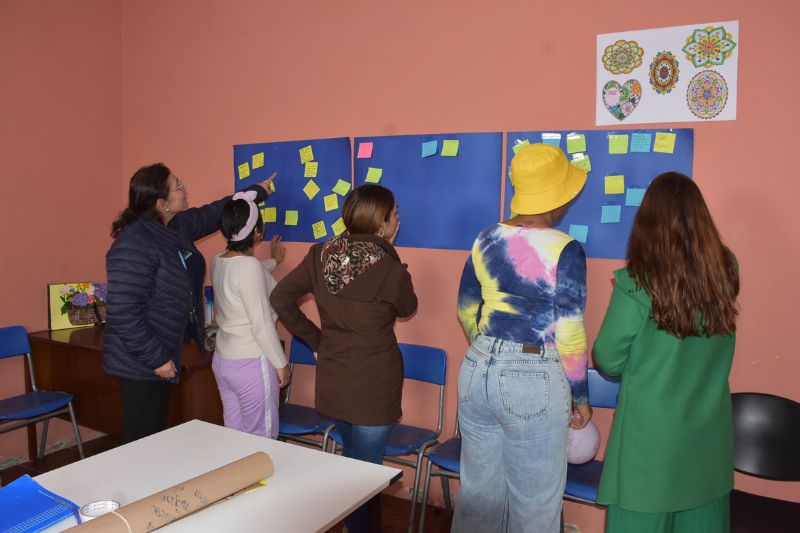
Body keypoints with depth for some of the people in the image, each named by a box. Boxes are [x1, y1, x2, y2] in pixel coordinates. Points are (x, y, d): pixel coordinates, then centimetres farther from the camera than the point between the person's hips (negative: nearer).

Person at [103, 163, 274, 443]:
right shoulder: (133, 245, -24)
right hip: (140, 364, -9)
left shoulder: (176, 226, 4)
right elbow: (123, 312, -26)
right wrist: (156, 359, -21)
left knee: (157, 437, 19)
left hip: (163, 354, 9)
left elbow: (213, 213, 22)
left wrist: (258, 192, 30)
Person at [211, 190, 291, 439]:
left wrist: (273, 262, 42)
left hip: (223, 360, 8)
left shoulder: (218, 262, 3)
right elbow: (262, 326, -20)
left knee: (235, 434, 16)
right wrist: (281, 364, -8)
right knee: (262, 439, 5)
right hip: (251, 363, -8)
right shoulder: (250, 266, -22)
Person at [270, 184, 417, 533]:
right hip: (374, 384, -6)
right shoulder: (389, 267, -20)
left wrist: (315, 338, 4)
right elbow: (407, 308, 0)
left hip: (333, 378, 7)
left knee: (351, 458, 26)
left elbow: (280, 298, -1)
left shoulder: (320, 254, -4)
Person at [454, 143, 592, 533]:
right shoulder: (564, 250, -12)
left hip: (477, 370, 6)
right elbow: (568, 333, -12)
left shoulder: (486, 239, 4)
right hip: (535, 381, -5)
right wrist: (580, 396, 1)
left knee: (477, 489, 19)